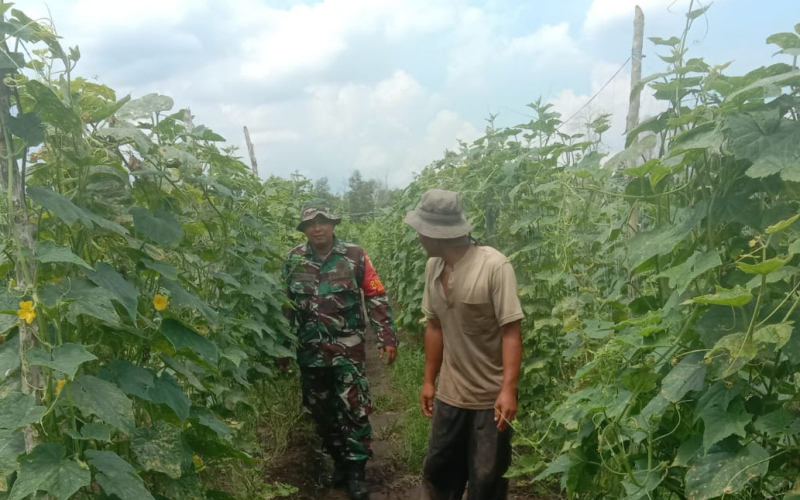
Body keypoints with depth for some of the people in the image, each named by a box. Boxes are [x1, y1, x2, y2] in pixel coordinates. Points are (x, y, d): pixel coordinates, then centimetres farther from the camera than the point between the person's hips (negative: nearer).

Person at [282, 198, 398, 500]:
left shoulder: (355, 256, -5)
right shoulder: (293, 260, 3)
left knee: (355, 410, -2)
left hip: (347, 350, -3)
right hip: (309, 352, 3)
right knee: (321, 413, 13)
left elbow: (376, 298, -3)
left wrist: (387, 337, -9)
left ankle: (356, 472, 12)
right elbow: (285, 306, 10)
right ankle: (340, 464, 30)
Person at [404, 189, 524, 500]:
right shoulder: (433, 266, 1)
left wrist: (508, 390, -23)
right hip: (449, 395, 5)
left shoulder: (495, 266, -19)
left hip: (491, 398, -5)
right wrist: (429, 380, 12)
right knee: (438, 473, 16)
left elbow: (511, 331, -18)